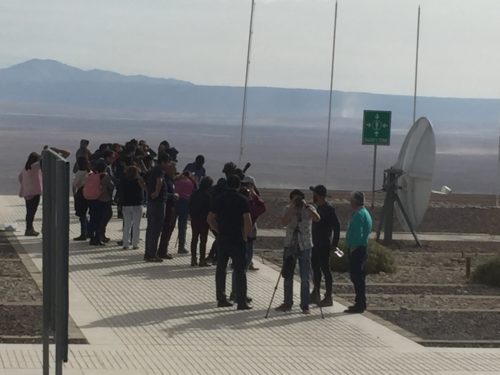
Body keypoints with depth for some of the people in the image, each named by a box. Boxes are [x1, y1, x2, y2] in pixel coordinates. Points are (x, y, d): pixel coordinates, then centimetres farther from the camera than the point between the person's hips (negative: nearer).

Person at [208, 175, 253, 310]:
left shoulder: (219, 199, 5)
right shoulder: (242, 200, -9)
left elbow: (210, 219, 8)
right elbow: (248, 221, -16)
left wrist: (219, 231, 13)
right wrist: (245, 235, -2)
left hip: (222, 238, 4)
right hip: (237, 239, -4)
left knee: (221, 269, 13)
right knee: (239, 271, 0)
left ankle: (221, 299, 14)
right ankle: (241, 302, -1)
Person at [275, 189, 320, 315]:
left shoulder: (309, 209, -2)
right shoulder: (288, 209, 3)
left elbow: (317, 219, -23)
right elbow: (284, 222, -16)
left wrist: (306, 206, -26)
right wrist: (292, 208, -20)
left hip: (305, 247, -2)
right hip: (290, 246, 2)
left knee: (305, 278, -1)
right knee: (287, 276, 8)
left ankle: (305, 305, 6)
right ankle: (287, 303, 19)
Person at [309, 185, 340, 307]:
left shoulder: (328, 209, -15)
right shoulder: (318, 208, 12)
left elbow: (336, 226, -18)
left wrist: (334, 244, -17)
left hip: (324, 245, -9)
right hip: (316, 244, 9)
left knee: (325, 270, -4)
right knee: (315, 268, 13)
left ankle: (328, 298, 0)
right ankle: (315, 294, 22)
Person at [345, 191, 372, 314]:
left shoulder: (359, 215, -17)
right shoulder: (365, 213, 16)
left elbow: (358, 234, -24)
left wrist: (352, 248, -16)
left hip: (357, 249, -10)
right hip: (361, 249, 10)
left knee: (357, 277, -7)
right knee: (359, 277, 15)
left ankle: (359, 305, -5)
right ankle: (360, 303, 21)